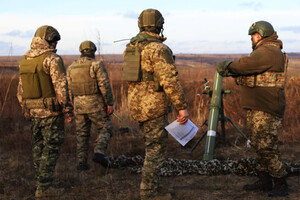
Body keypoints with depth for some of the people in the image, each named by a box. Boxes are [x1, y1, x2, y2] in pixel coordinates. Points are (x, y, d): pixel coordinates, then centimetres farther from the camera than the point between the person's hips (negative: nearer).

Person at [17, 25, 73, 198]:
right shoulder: (52, 58, -13)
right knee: (51, 148, -1)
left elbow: (21, 90, 13)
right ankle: (44, 187, 0)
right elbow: (61, 87, -17)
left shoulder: (24, 60, 10)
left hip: (33, 111, 7)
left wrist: (26, 110, 21)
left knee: (39, 147, 15)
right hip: (52, 112, -7)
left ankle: (42, 182, 22)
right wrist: (68, 110, -10)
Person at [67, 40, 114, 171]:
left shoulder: (71, 68, 8)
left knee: (82, 134, 12)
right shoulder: (97, 65, -8)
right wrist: (110, 104, -11)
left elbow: (70, 90, 10)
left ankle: (81, 163, 9)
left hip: (79, 105, 5)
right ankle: (99, 153, -15)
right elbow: (104, 85, -16)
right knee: (105, 130, 6)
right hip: (96, 105, -5)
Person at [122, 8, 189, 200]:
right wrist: (182, 107, -17)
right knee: (156, 149, 2)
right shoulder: (159, 49, -17)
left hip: (137, 105, 8)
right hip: (154, 107, -8)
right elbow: (170, 81, -21)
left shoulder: (131, 47, 10)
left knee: (154, 147, 20)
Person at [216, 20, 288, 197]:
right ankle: (264, 182, 23)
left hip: (266, 110, -11)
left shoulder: (269, 52, -15)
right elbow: (251, 73, 18)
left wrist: (228, 66, -9)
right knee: (259, 146, 15)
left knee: (267, 148, -9)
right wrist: (232, 72, 3)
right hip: (257, 109, 11)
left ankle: (281, 185, -1)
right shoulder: (263, 51, 21)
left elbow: (247, 64, -25)